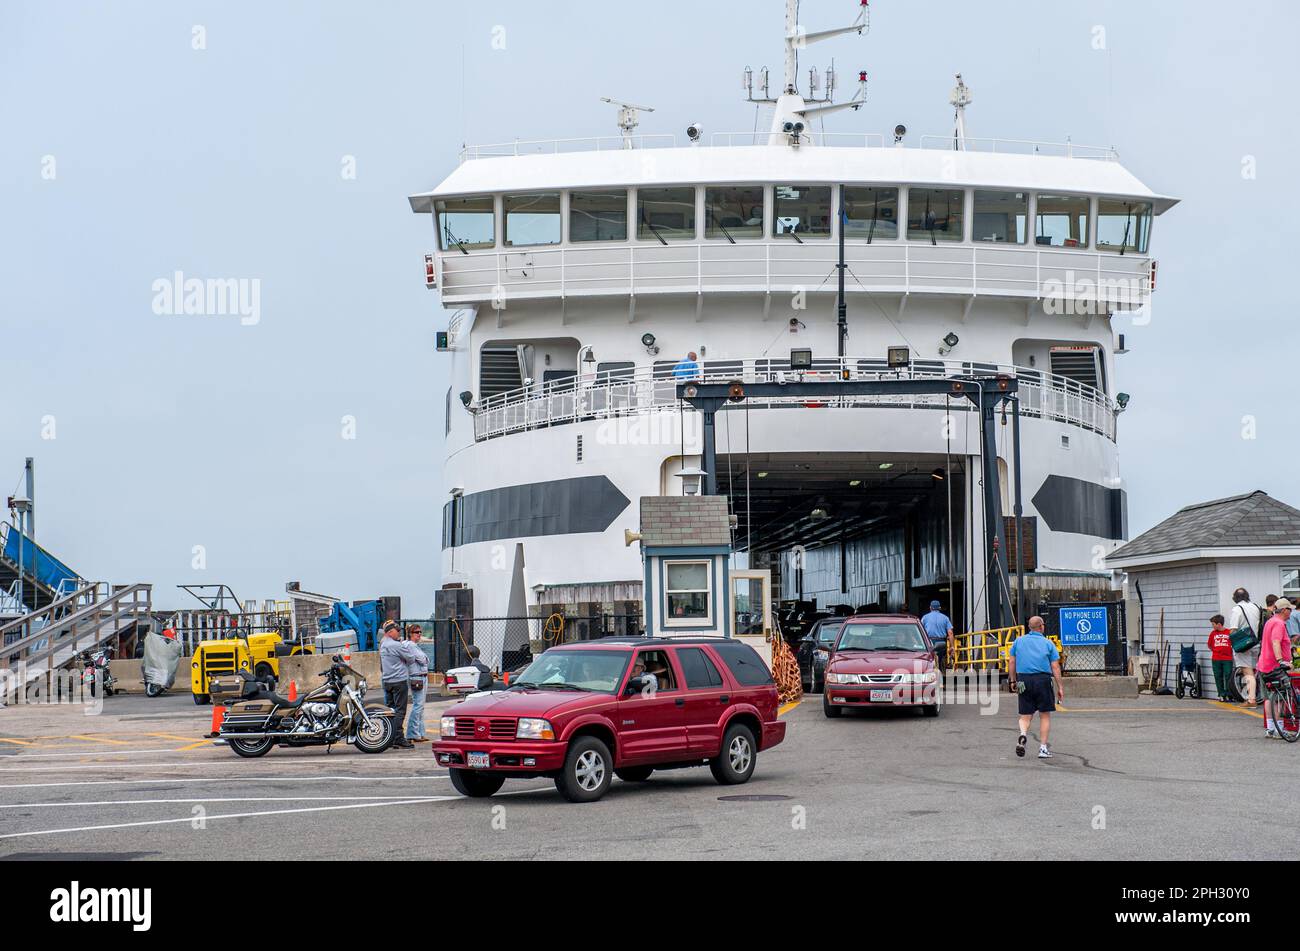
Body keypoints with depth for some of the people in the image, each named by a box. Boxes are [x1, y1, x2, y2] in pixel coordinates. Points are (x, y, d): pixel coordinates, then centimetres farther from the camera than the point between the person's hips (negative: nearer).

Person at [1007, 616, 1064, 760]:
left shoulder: (1018, 641, 10)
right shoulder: (1048, 643, 4)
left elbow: (1011, 662, 7)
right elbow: (1055, 667, 0)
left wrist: (1012, 681, 15)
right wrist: (1060, 687, 2)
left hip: (1024, 680, 2)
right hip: (1043, 679, -2)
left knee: (1026, 715, 9)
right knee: (1045, 715, 8)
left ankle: (1023, 734, -21)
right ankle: (1043, 747, 6)